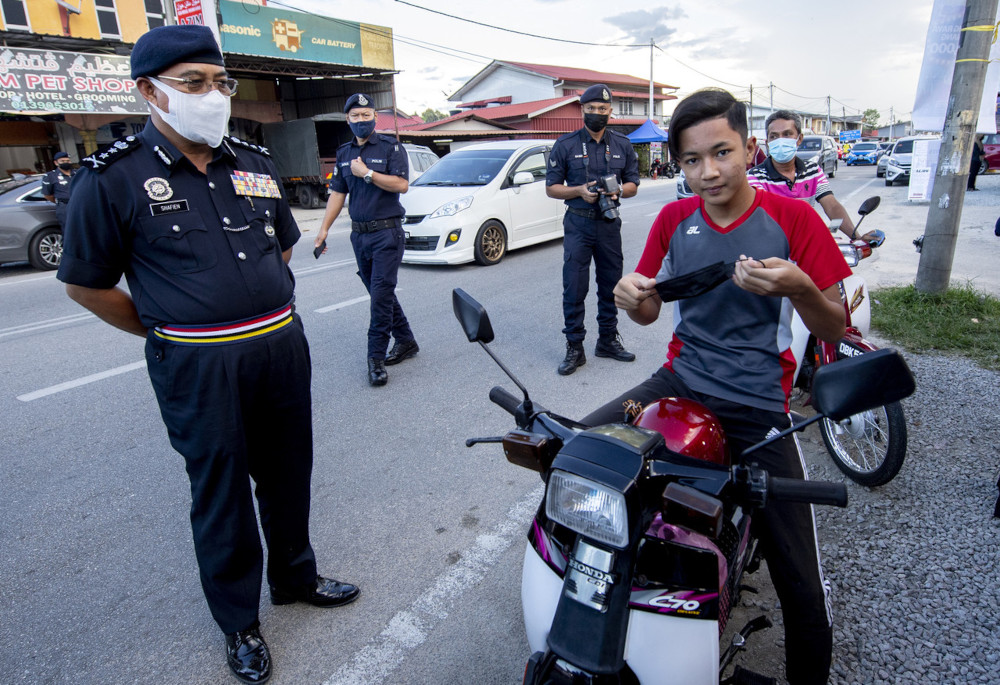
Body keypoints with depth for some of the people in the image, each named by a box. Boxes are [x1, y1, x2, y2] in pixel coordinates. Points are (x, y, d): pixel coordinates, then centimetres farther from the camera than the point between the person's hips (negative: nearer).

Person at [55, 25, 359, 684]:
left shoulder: (254, 164, 8)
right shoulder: (113, 179, -7)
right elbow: (87, 283, -1)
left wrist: (265, 315, 14)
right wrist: (172, 332, 1)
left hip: (282, 345, 5)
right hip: (198, 366, -4)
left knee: (288, 475, 18)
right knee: (221, 492, 9)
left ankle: (295, 576, 42)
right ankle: (239, 621, 31)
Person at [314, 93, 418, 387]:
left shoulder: (390, 147, -1)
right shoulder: (344, 153, 15)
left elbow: (402, 184, -14)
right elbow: (337, 193, 16)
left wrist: (367, 173, -15)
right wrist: (324, 228, 11)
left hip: (387, 232, -6)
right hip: (359, 233, 6)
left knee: (381, 293, -10)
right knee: (379, 293, 10)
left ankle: (376, 357, -5)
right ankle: (405, 341, 23)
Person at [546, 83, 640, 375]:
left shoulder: (622, 145, 10)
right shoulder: (565, 145, 1)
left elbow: (632, 184, 13)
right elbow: (551, 187, 2)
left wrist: (618, 191, -10)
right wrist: (579, 191, -16)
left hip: (609, 223, 3)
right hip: (578, 224, -3)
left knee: (611, 284, 10)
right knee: (574, 288, -5)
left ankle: (608, 340, 24)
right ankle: (574, 348, 4)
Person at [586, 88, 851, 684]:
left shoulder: (793, 218, -5)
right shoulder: (674, 219, 4)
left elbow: (834, 330, -3)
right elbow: (649, 312, 10)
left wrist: (799, 288, -25)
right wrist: (631, 297, -14)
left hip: (758, 405, -2)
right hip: (682, 381, 3)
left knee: (802, 584, -7)